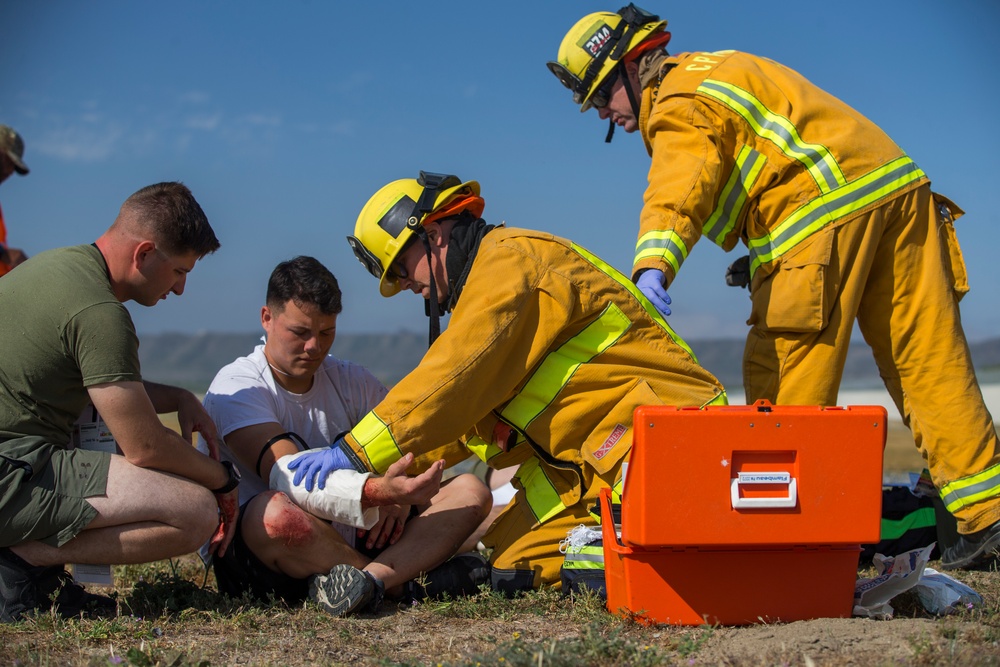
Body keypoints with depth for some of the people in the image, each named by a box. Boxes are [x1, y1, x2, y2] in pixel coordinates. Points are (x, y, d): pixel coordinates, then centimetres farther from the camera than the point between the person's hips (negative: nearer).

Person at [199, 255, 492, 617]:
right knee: (276, 511, -42)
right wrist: (377, 491, -43)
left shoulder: (350, 381, 12)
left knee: (470, 491, -9)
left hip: (346, 545, 7)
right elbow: (286, 474, -26)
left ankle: (372, 577, -37)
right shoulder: (237, 386, -10)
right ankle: (409, 583, -25)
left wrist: (400, 498, -13)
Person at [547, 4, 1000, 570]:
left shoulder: (680, 104, -3)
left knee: (785, 387, -5)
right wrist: (765, 257, 21)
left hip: (830, 212, -9)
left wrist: (654, 267, -40)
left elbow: (680, 188, -24)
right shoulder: (715, 69, 28)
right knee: (931, 364, 5)